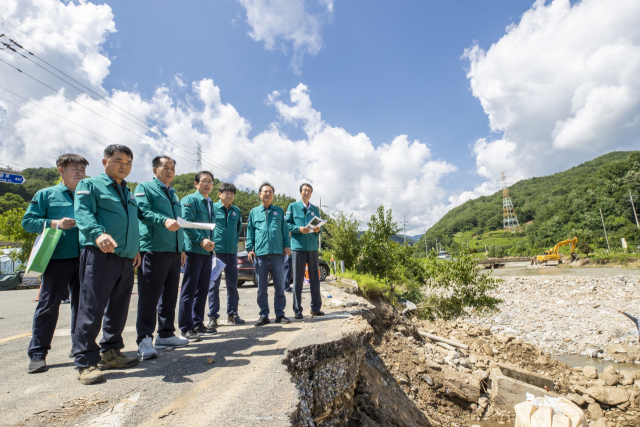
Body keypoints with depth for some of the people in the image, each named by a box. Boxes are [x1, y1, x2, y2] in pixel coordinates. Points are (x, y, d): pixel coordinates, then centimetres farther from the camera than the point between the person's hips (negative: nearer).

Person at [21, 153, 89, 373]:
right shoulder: (46, 194, 6)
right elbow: (28, 221, 2)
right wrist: (55, 223, -12)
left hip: (83, 257, 4)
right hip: (57, 258, -3)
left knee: (81, 303, 9)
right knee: (48, 304, 0)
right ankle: (37, 353, 13)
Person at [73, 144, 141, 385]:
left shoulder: (129, 193, 24)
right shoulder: (90, 185, 3)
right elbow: (83, 214, -12)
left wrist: (136, 248, 14)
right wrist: (98, 233, -31)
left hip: (126, 258, 7)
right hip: (99, 254, -7)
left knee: (118, 308, 12)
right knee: (92, 307, -6)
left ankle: (110, 353, 24)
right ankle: (86, 362, 2)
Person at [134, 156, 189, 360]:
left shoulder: (173, 194, 23)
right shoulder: (144, 188, 2)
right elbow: (143, 211, -16)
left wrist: (182, 248, 19)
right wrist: (164, 220, -33)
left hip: (174, 251, 8)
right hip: (153, 250, -7)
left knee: (170, 294, 12)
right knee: (149, 296, -5)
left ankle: (165, 334, 23)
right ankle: (145, 339, 4)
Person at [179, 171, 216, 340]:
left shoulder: (210, 203, 18)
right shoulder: (189, 200, -4)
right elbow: (187, 223, -15)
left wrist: (211, 243, 11)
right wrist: (201, 240, -23)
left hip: (207, 251, 8)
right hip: (193, 250, -8)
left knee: (202, 290, 12)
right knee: (189, 290, -3)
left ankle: (198, 324, 21)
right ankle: (186, 328, 4)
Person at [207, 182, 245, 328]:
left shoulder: (236, 211, 12)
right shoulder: (213, 208, 0)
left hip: (232, 251, 4)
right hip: (216, 250, -4)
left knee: (232, 283, 9)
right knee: (214, 284, 0)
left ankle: (232, 314, 20)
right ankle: (213, 316, 8)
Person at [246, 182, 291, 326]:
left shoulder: (279, 211, 12)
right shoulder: (254, 212, 12)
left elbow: (285, 230, 12)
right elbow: (250, 232, 11)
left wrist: (287, 245, 3)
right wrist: (249, 249, 2)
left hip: (277, 253, 0)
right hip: (260, 254, 0)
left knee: (279, 286, 5)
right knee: (262, 287, 5)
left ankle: (280, 314, 15)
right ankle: (264, 315, 14)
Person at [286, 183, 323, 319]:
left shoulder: (315, 209, 16)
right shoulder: (293, 207, 6)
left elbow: (319, 226, 18)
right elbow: (287, 224, 0)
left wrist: (318, 230, -5)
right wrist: (299, 229, -17)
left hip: (312, 247, 4)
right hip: (298, 246, -3)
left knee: (315, 278, 6)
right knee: (298, 279, -1)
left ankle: (316, 308, 16)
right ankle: (297, 310, 8)